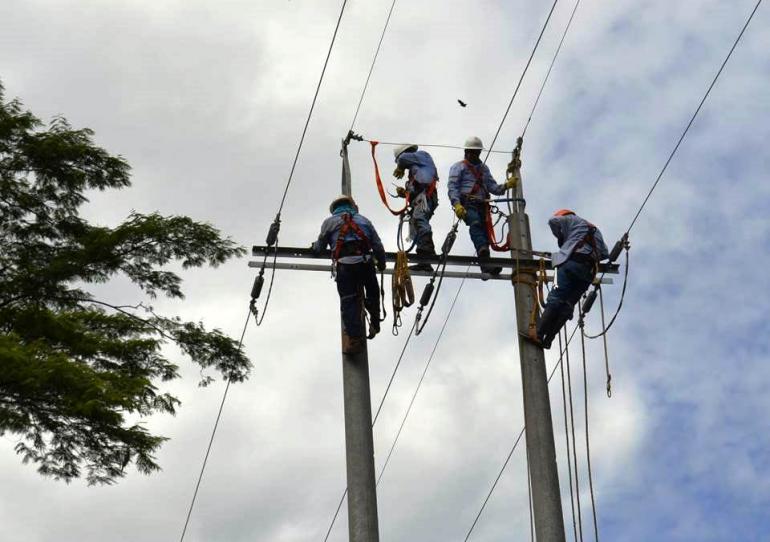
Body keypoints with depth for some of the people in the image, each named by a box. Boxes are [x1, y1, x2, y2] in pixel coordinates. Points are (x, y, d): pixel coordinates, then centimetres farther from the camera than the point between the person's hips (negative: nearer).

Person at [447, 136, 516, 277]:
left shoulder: (483, 168, 30)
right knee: (475, 224, -31)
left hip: (482, 206, 6)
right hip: (467, 204, -6)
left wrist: (506, 186, 0)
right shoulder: (459, 167, 13)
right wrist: (456, 204, -17)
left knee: (485, 233, -10)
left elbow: (492, 187, 21)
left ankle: (485, 266, -15)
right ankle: (485, 262, -51)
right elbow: (452, 187, 0)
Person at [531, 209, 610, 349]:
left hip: (572, 261, -5)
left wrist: (561, 238, 16)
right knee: (567, 305, 1)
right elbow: (605, 254, 32)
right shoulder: (596, 230, 36)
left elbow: (553, 221, 1)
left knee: (555, 299, -12)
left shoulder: (572, 220, 18)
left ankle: (539, 334, -24)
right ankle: (547, 339, -9)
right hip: (589, 271, 5)